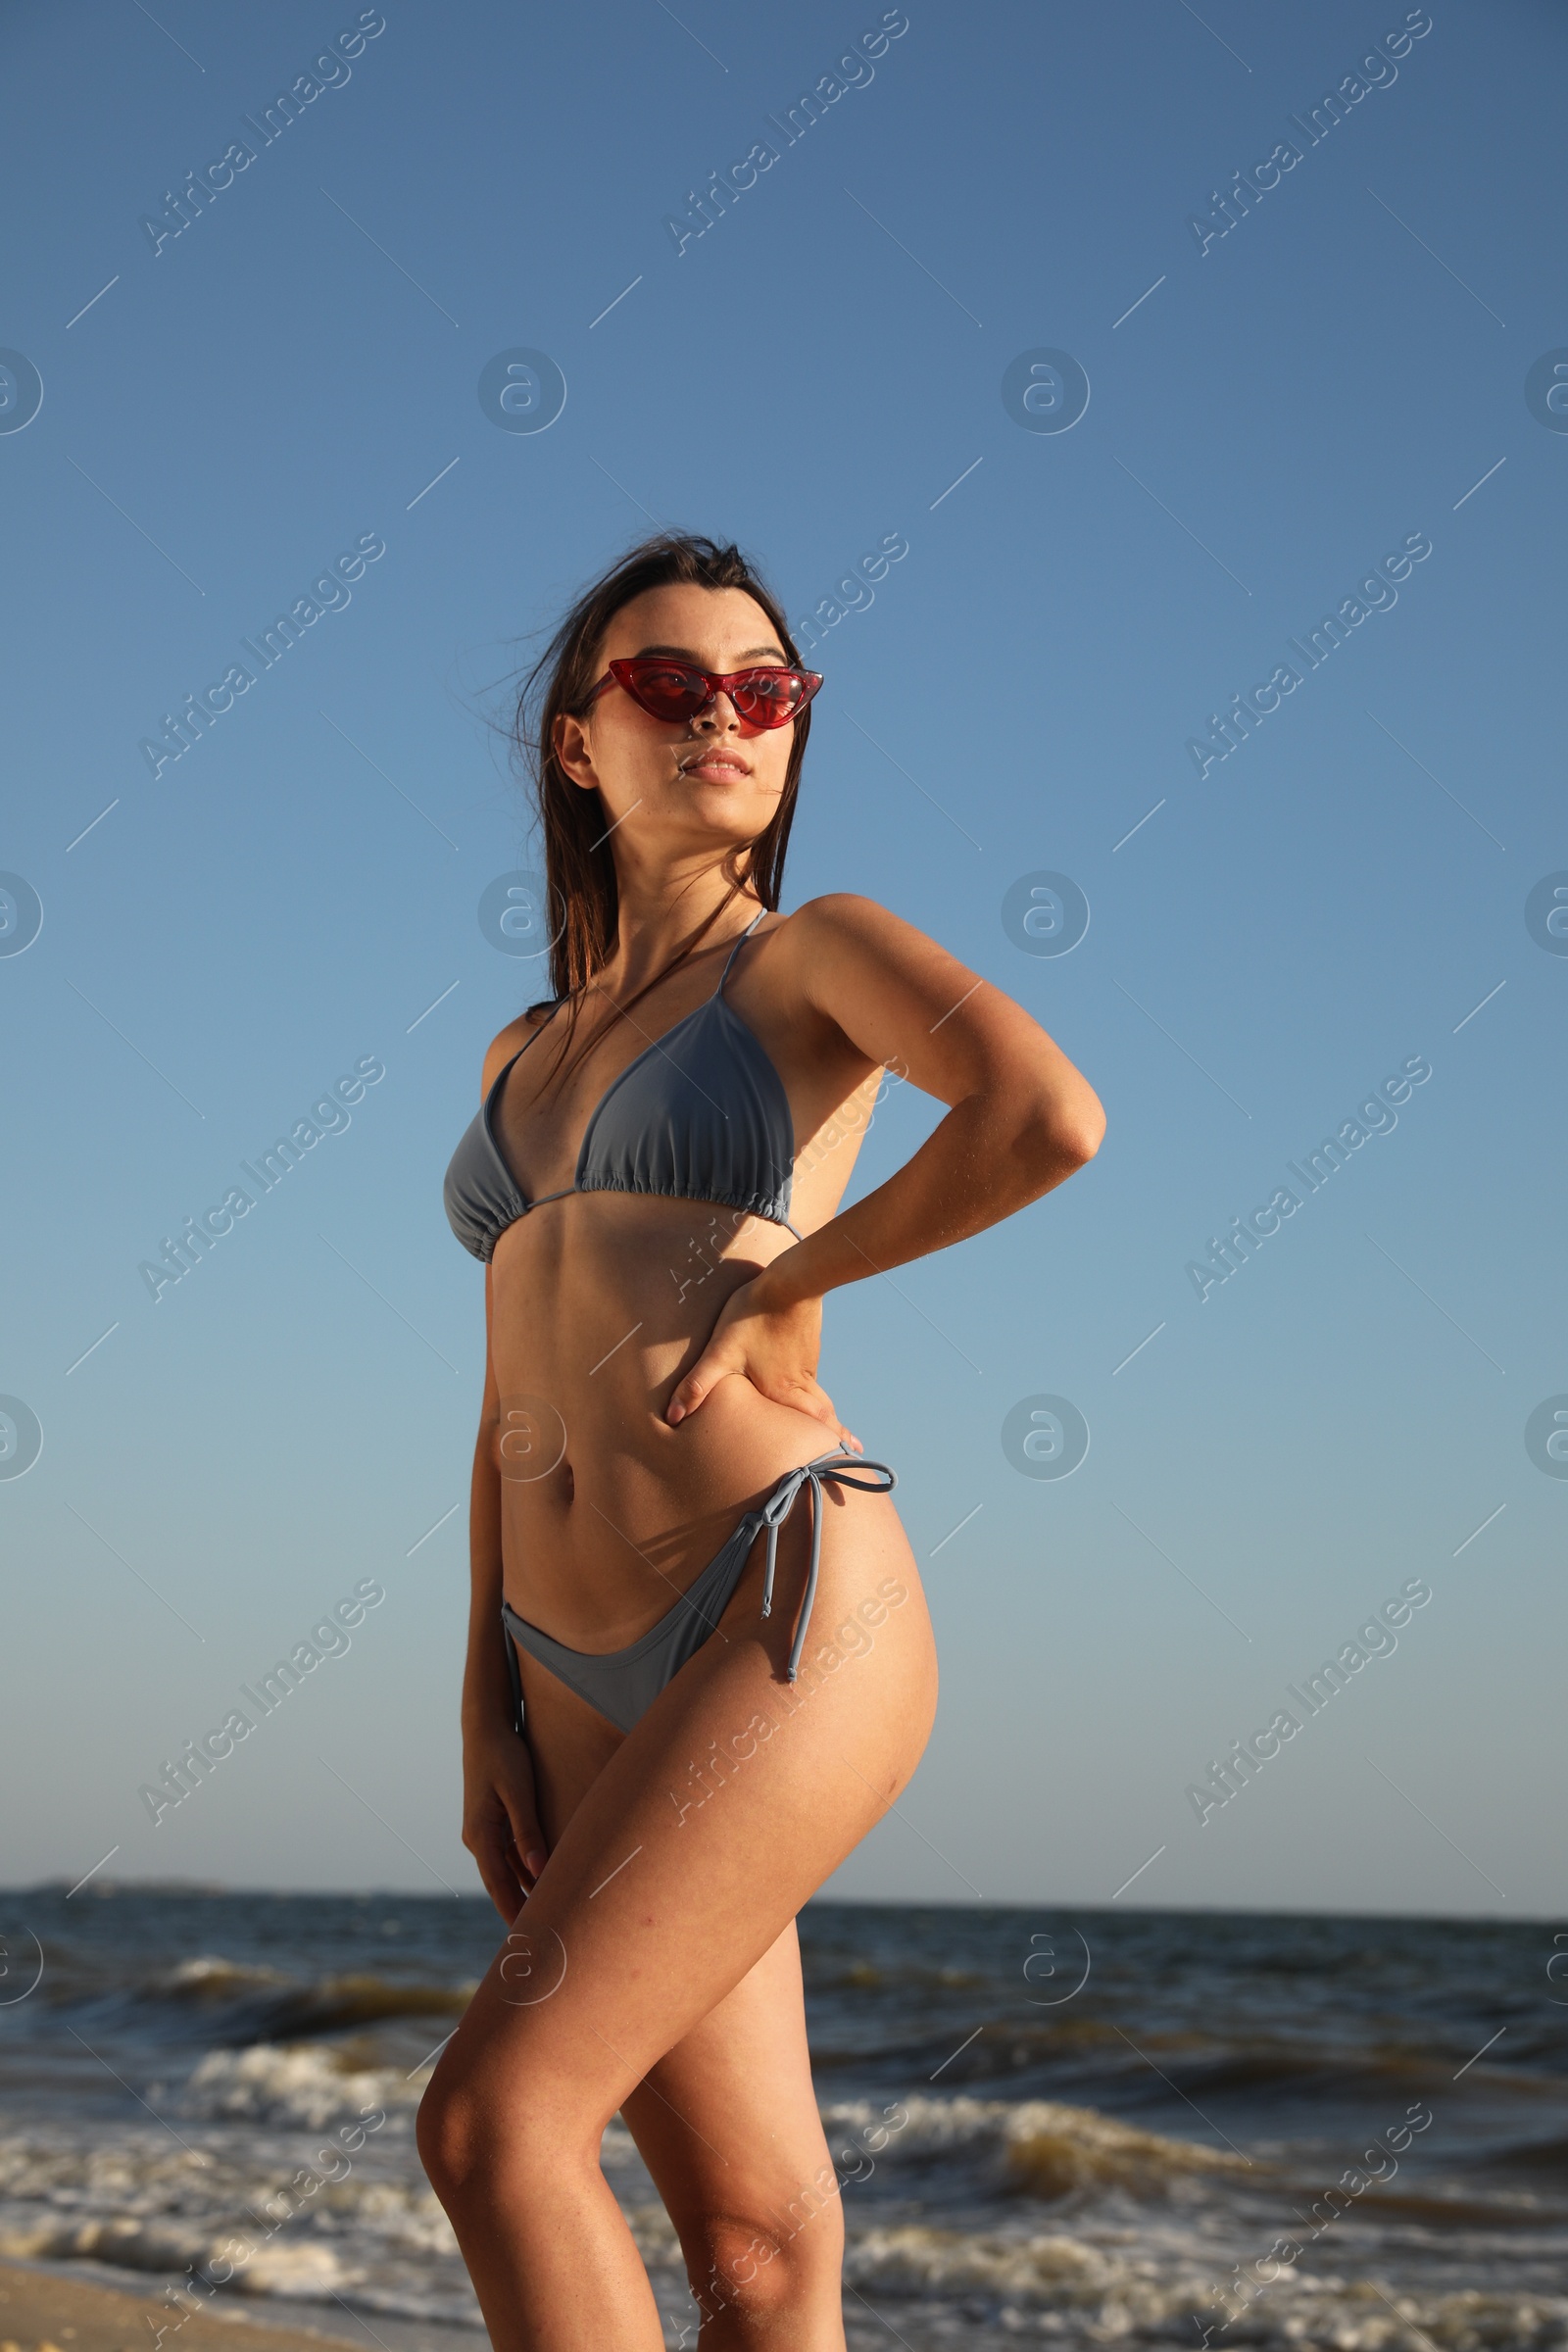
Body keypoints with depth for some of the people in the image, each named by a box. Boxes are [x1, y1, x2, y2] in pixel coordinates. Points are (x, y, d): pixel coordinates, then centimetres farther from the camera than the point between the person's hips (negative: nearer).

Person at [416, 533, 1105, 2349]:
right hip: (583, 1676, 6)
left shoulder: (819, 954, 3)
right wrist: (488, 1704, 12)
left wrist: (772, 1284, -8)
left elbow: (1051, 1115, -18)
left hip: (785, 1606, -6)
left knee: (493, 2117, -15)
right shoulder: (523, 1061, 22)